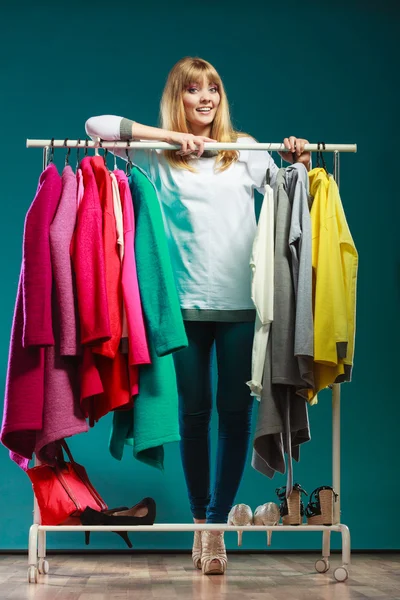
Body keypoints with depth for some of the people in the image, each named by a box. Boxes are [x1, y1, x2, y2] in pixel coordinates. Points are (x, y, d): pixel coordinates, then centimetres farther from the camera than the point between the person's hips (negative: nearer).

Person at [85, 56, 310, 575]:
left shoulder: (245, 150, 11)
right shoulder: (158, 155, 4)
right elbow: (96, 126, -6)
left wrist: (299, 164, -3)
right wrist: (171, 136, -10)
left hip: (241, 302, 1)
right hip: (186, 302, -1)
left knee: (236, 411, 0)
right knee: (193, 411, 6)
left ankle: (217, 523, 9)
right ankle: (199, 518, 21)